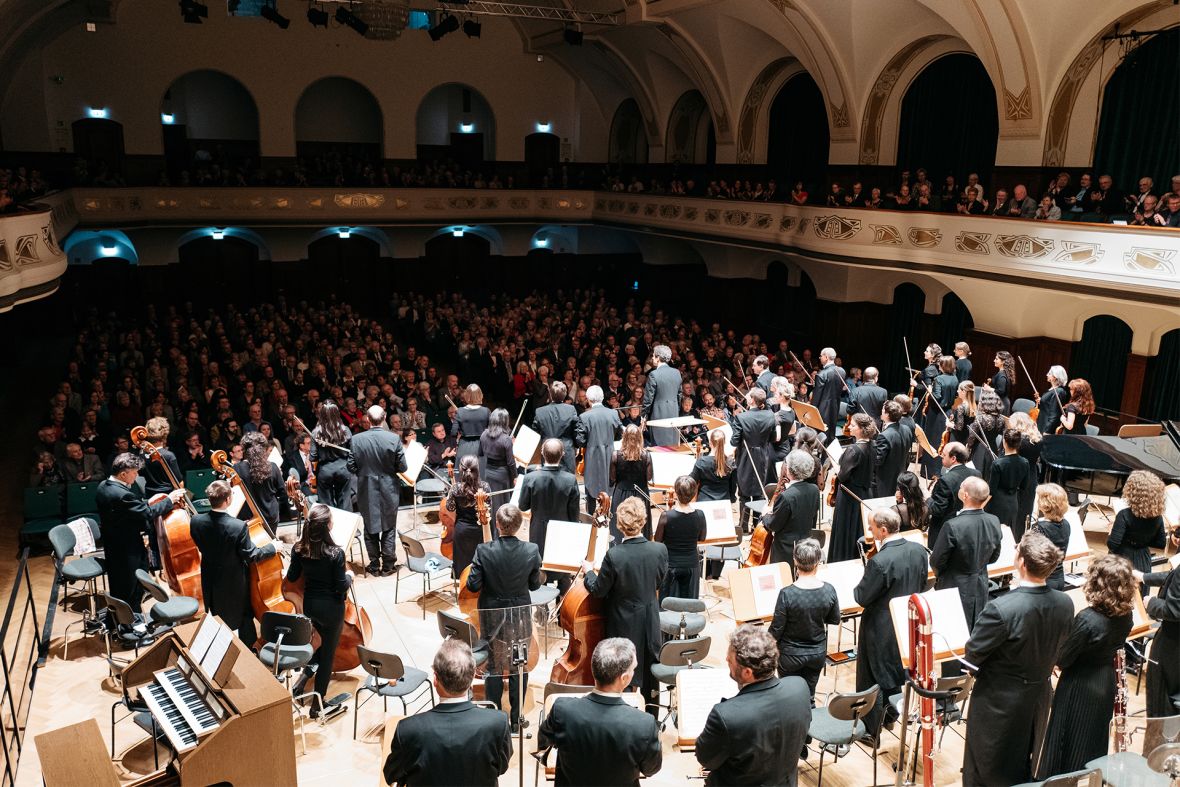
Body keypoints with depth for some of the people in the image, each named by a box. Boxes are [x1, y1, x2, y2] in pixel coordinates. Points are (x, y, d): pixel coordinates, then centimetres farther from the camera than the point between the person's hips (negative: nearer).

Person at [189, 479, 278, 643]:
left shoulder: (196, 521, -19)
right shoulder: (239, 527, -33)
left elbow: (202, 546, 0)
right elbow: (251, 556, -23)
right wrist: (272, 547, -7)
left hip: (210, 580, 4)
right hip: (235, 582, -4)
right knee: (244, 617, 20)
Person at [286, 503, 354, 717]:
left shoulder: (299, 549, -11)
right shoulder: (336, 553, -25)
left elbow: (292, 577, 2)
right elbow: (341, 586, -17)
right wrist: (350, 577, 2)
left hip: (309, 605, 5)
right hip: (331, 608, -5)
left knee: (324, 641, 31)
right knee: (328, 652, 11)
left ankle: (306, 674, 16)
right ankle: (318, 702, 19)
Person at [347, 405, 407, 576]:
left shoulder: (356, 439, -12)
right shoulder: (394, 439, -15)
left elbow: (351, 466, -6)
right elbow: (402, 467, -10)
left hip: (366, 491, 1)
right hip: (388, 490, -1)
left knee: (370, 529, 14)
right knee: (388, 528, 12)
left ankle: (374, 565, 22)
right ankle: (388, 565, 18)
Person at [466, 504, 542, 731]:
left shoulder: (484, 551, -20)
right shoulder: (531, 551, -16)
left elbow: (473, 586, -14)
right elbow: (534, 585, -4)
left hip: (492, 616, -1)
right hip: (520, 617, 1)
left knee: (493, 665, 15)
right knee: (519, 666, 15)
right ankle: (516, 718, 25)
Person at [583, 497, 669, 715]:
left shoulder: (614, 555, -27)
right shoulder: (660, 550, -16)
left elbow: (598, 591, -14)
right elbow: (658, 583, 1)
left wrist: (589, 570, 3)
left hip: (623, 624, -4)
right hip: (650, 622, 4)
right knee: (649, 671, 22)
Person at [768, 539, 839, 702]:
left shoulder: (787, 594, -27)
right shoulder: (829, 591, -17)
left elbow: (776, 630, -17)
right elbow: (835, 620, 0)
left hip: (791, 654, -3)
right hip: (818, 653, 3)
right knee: (809, 697, 21)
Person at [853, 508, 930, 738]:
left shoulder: (879, 562, -32)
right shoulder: (919, 550, -10)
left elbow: (862, 598, -22)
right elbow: (921, 585, 4)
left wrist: (862, 582, -3)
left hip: (880, 629, -7)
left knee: (872, 678, 12)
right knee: (895, 668, 27)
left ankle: (871, 730, 26)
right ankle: (889, 714, 46)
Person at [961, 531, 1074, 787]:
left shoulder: (1001, 609, -32)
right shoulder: (1065, 604, -12)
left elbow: (971, 656, -19)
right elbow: (1057, 648, 3)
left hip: (998, 704, -5)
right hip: (1039, 699, 6)